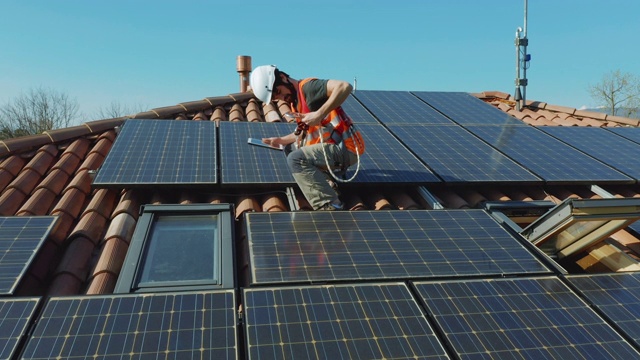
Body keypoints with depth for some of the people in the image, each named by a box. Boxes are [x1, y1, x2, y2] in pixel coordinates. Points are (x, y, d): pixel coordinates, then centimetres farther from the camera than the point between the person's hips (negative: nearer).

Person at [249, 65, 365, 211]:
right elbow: (305, 132, 24)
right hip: (331, 146, 10)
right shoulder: (295, 101, 14)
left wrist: (319, 114, -29)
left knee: (295, 159, -23)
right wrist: (281, 140, 12)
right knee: (292, 147, 24)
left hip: (345, 147, -10)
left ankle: (329, 206, -20)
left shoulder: (307, 87, -13)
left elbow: (345, 87, -28)